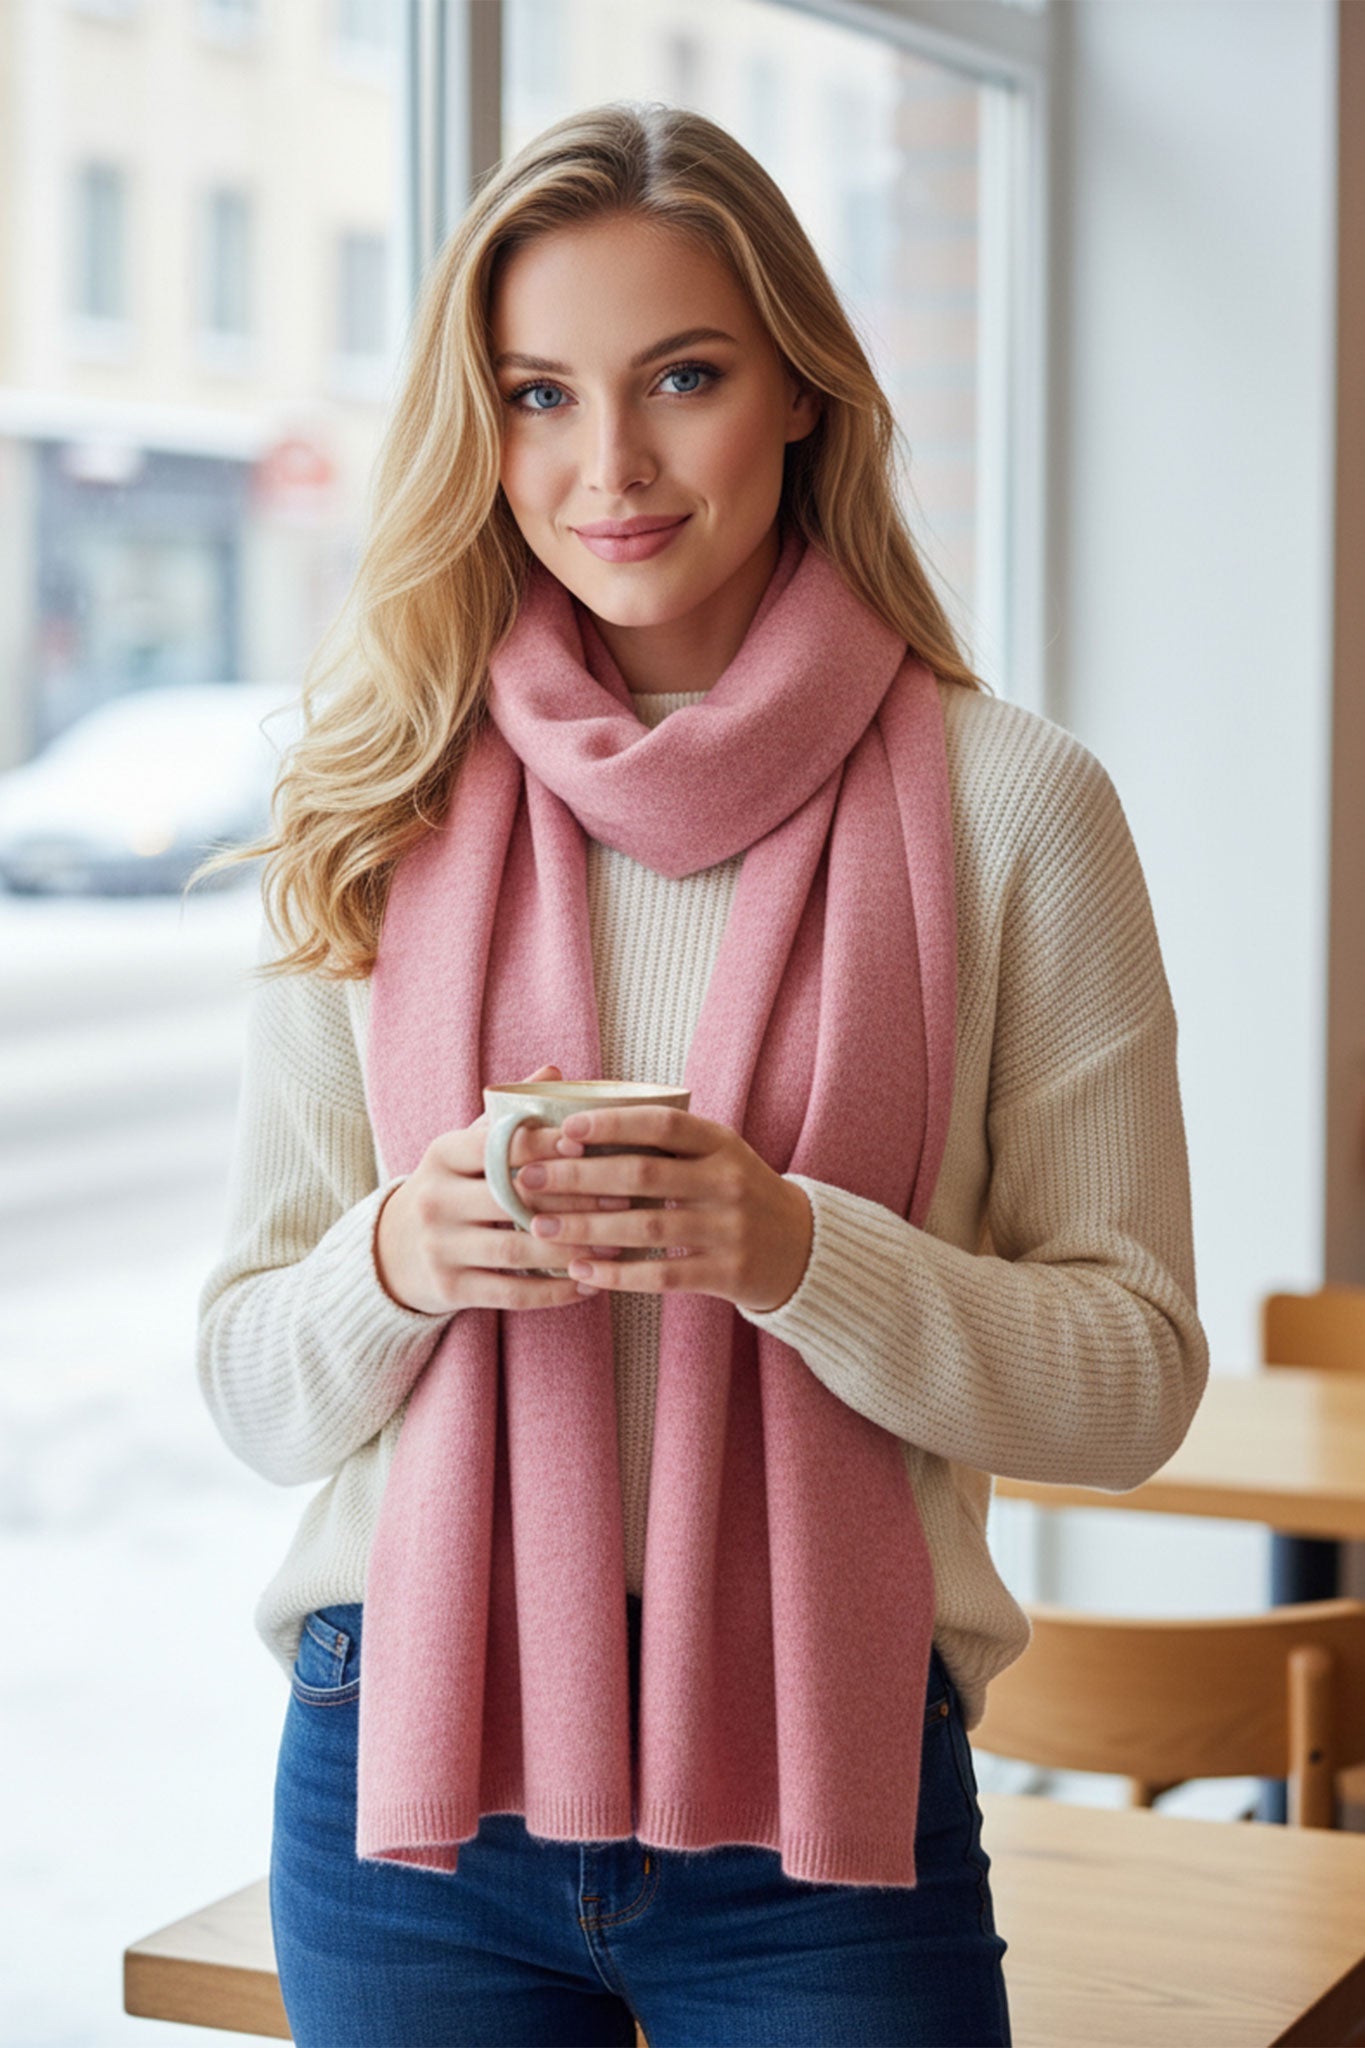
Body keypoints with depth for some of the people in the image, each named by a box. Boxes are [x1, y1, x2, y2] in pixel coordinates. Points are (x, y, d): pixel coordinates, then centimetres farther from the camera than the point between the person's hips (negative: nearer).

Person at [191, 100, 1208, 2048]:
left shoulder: (1011, 803, -3)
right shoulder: (380, 812, 3)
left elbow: (1135, 1374, -4)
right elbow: (252, 1385, 5)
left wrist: (801, 1253, -19)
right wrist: (399, 1257, -16)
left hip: (821, 1800, -1)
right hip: (408, 1768, 2)